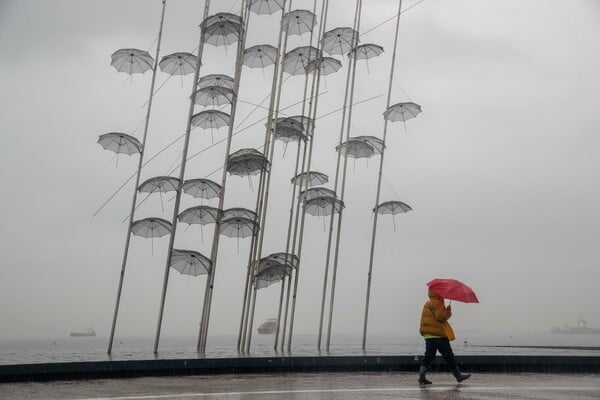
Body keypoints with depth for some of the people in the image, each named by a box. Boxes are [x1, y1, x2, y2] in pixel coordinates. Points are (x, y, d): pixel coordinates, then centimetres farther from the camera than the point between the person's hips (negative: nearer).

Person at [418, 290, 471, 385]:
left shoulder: (427, 304, 20)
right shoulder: (437, 303, -11)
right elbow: (440, 316, -21)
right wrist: (448, 311, -5)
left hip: (428, 335, 9)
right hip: (438, 335, -9)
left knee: (429, 356, 7)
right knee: (448, 355, 1)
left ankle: (422, 377, -1)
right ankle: (458, 375, 9)